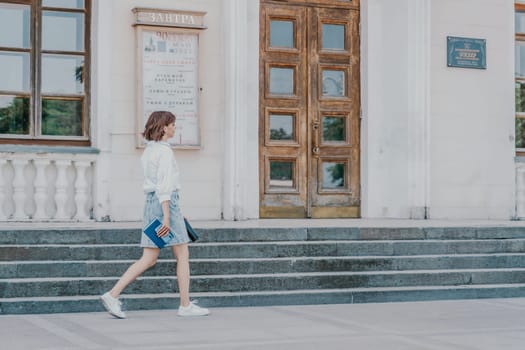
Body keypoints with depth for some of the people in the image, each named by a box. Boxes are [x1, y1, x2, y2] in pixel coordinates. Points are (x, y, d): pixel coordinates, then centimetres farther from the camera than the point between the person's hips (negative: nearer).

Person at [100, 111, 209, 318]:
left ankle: (112, 295, -1)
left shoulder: (148, 150, 17)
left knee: (149, 259, 6)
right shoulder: (164, 151, -12)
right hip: (166, 203, -9)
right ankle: (185, 306, 7)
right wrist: (167, 216, -22)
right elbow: (164, 186, -19)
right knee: (183, 255, 2)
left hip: (150, 203, 9)